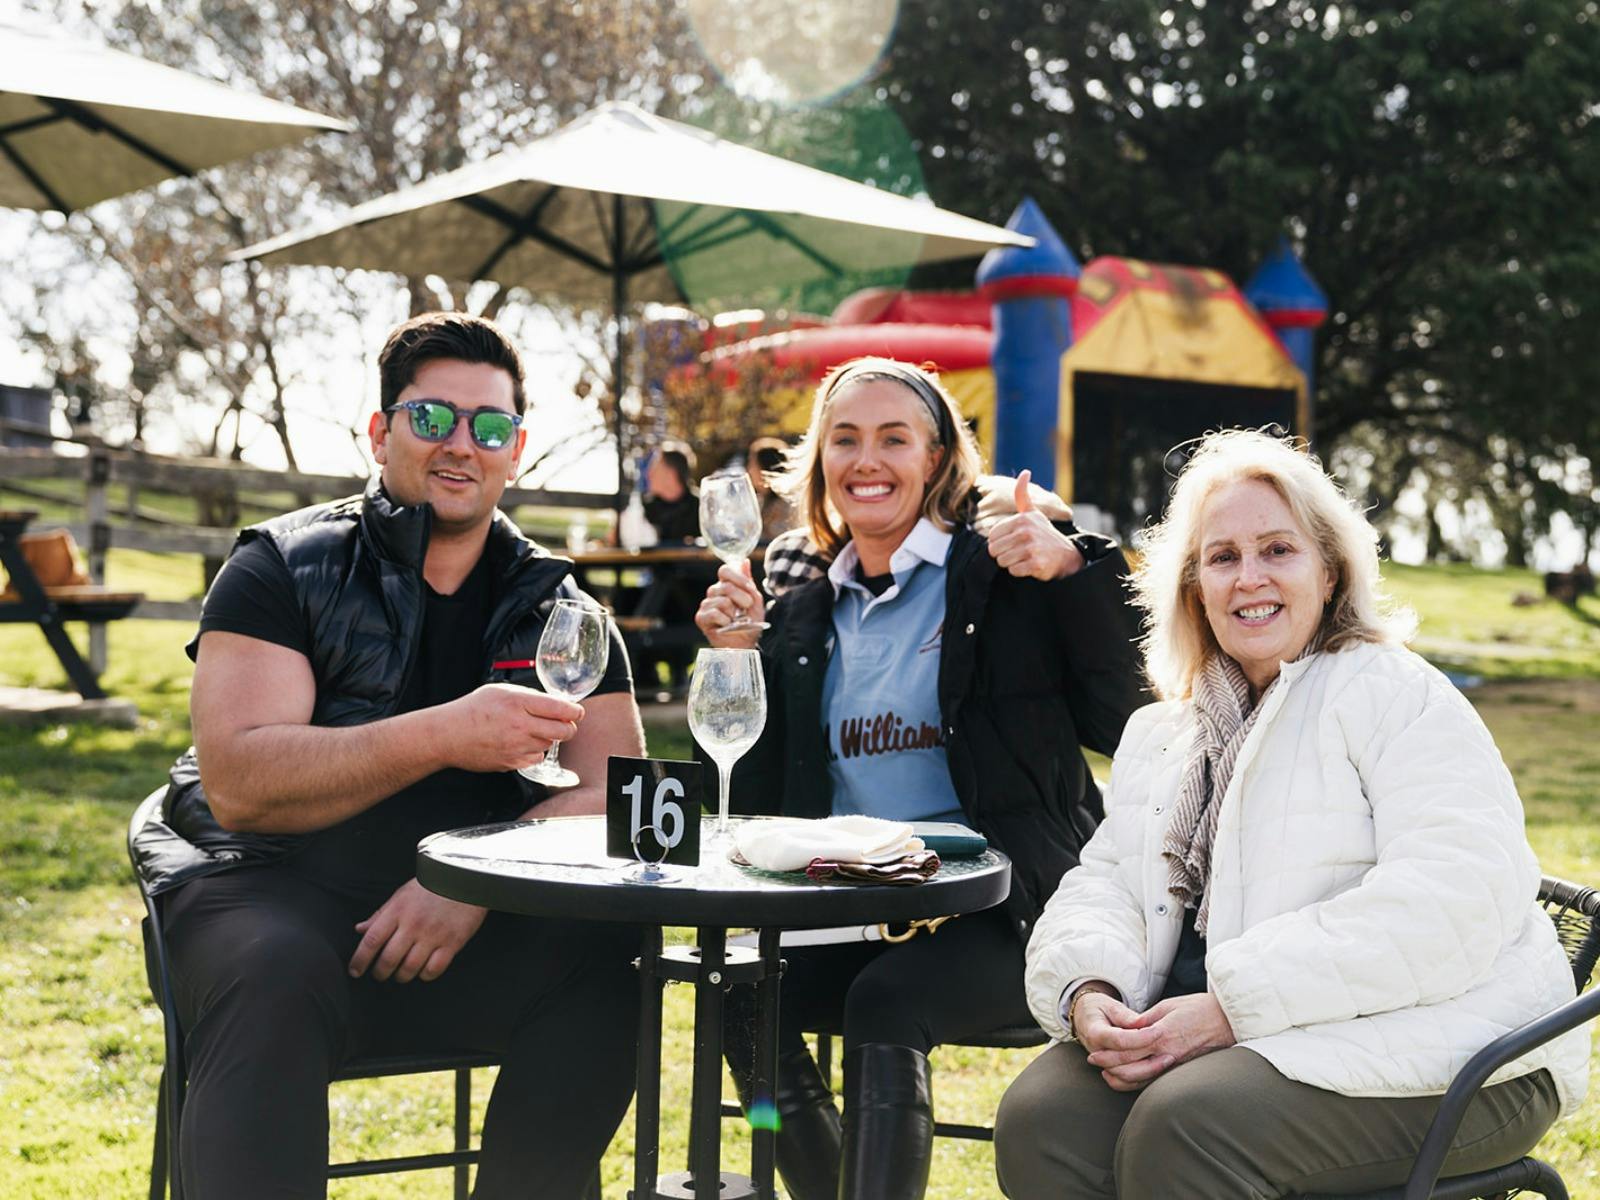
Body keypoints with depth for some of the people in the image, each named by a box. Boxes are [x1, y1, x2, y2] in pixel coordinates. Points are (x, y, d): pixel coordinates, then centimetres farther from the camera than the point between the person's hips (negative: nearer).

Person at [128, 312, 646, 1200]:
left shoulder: (556, 606, 12)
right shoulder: (283, 565, 3)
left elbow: (616, 793, -1)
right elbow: (238, 782, -12)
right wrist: (446, 736, -23)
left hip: (471, 921, 3)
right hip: (274, 892, -3)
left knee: (601, 963, -25)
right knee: (277, 979, -35)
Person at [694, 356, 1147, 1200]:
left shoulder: (1003, 573, -1)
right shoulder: (805, 618, 13)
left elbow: (1123, 725, -11)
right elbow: (763, 804, 12)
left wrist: (1073, 571, -20)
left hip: (996, 909, -4)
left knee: (884, 1003, -31)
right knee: (742, 995, -20)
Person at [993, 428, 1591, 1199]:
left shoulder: (1396, 694, -3)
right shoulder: (1158, 737, 20)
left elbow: (1454, 901, -18)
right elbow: (1101, 883, 14)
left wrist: (1232, 1005, -22)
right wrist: (1088, 994, -11)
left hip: (1422, 1041, -5)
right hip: (1206, 1030, 6)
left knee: (1182, 1127, -31)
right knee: (1039, 1120, -21)